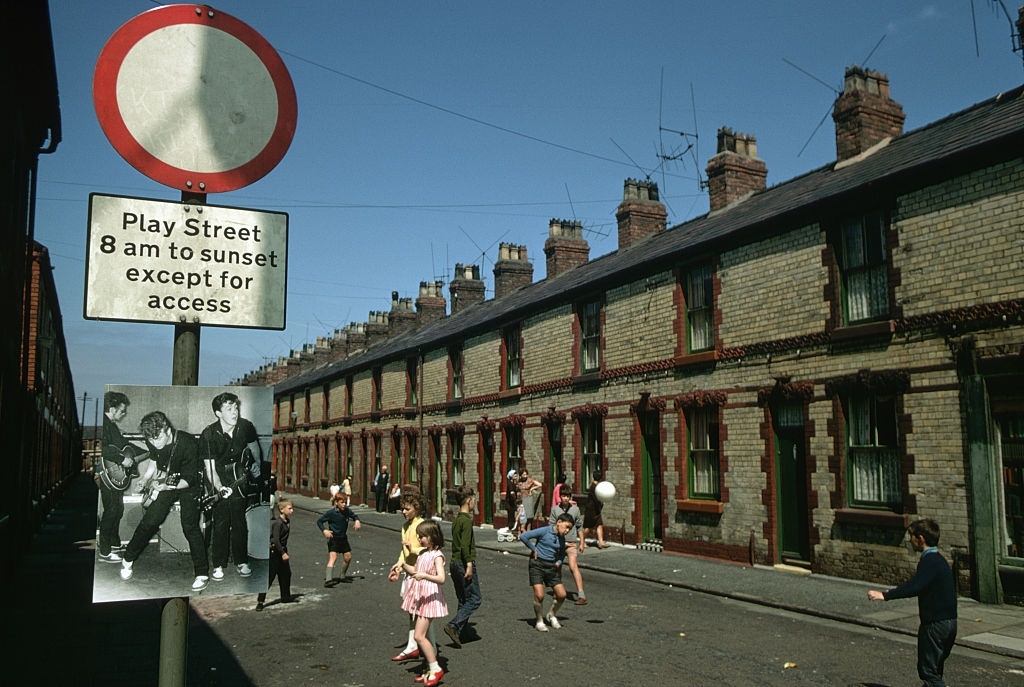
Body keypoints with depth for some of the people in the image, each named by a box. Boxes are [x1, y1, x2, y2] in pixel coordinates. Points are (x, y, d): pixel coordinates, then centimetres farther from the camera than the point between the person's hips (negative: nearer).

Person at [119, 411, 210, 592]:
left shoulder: (188, 444, -32)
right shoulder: (152, 441, -13)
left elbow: (189, 479, -28)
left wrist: (167, 486, -41)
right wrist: (146, 479, 3)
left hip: (189, 484, -5)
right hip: (165, 481, 5)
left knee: (190, 527, -14)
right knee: (149, 521, 1)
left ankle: (202, 574, -7)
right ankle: (128, 560, 24)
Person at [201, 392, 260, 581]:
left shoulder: (245, 426, -11)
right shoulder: (209, 435, -21)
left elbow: (253, 444, 14)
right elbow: (210, 468, -22)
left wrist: (257, 463, 11)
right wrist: (219, 488, -35)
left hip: (240, 477, 3)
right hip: (219, 481, -2)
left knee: (239, 521, 5)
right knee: (221, 523, -4)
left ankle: (241, 562, 17)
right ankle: (218, 565, 8)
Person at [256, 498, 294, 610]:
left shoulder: (287, 521, 6)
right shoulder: (277, 523, -21)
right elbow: (276, 540, -24)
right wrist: (283, 553, -24)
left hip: (282, 551, 9)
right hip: (274, 551, -9)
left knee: (286, 574, 17)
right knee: (269, 577, -7)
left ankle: (285, 597, 31)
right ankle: (260, 601, -2)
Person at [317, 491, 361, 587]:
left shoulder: (347, 511, -3)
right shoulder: (331, 513, -16)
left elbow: (354, 516, 16)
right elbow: (319, 521, -9)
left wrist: (357, 521, -7)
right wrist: (324, 530, -24)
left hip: (343, 538, 6)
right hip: (333, 539, -6)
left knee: (348, 557, 12)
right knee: (333, 557, -20)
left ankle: (343, 576, 33)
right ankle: (328, 580, -29)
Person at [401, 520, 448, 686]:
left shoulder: (437, 555, -15)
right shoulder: (422, 553, 10)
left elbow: (441, 578, -25)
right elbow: (415, 571, 24)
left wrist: (425, 576, -39)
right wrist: (403, 565, 8)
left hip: (430, 598, -9)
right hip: (419, 597, 9)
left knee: (419, 635, -13)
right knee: (423, 635, 12)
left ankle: (436, 669, -4)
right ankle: (430, 669, 22)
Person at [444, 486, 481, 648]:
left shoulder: (457, 519, 14)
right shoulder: (466, 520, -14)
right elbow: (465, 545, -22)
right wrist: (469, 564, -21)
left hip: (454, 563, 9)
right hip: (464, 563, -9)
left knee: (463, 600, 13)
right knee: (474, 599, -4)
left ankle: (459, 633, 12)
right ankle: (454, 626, -13)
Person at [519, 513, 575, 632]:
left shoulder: (562, 539, 8)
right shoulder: (544, 531, -11)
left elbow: (562, 554, 25)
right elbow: (523, 536, -14)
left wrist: (559, 562, 4)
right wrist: (533, 549, -8)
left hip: (552, 567, 6)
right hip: (537, 565, -6)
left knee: (562, 594, -1)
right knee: (539, 595, -14)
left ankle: (552, 615, 25)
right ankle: (539, 621, 9)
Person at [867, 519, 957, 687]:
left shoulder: (929, 561, -18)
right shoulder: (938, 559, 13)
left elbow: (915, 586, -32)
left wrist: (885, 595, -34)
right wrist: (895, 591, 29)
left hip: (935, 623, -10)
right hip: (948, 622, 10)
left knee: (928, 670, -3)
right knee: (935, 669, 19)